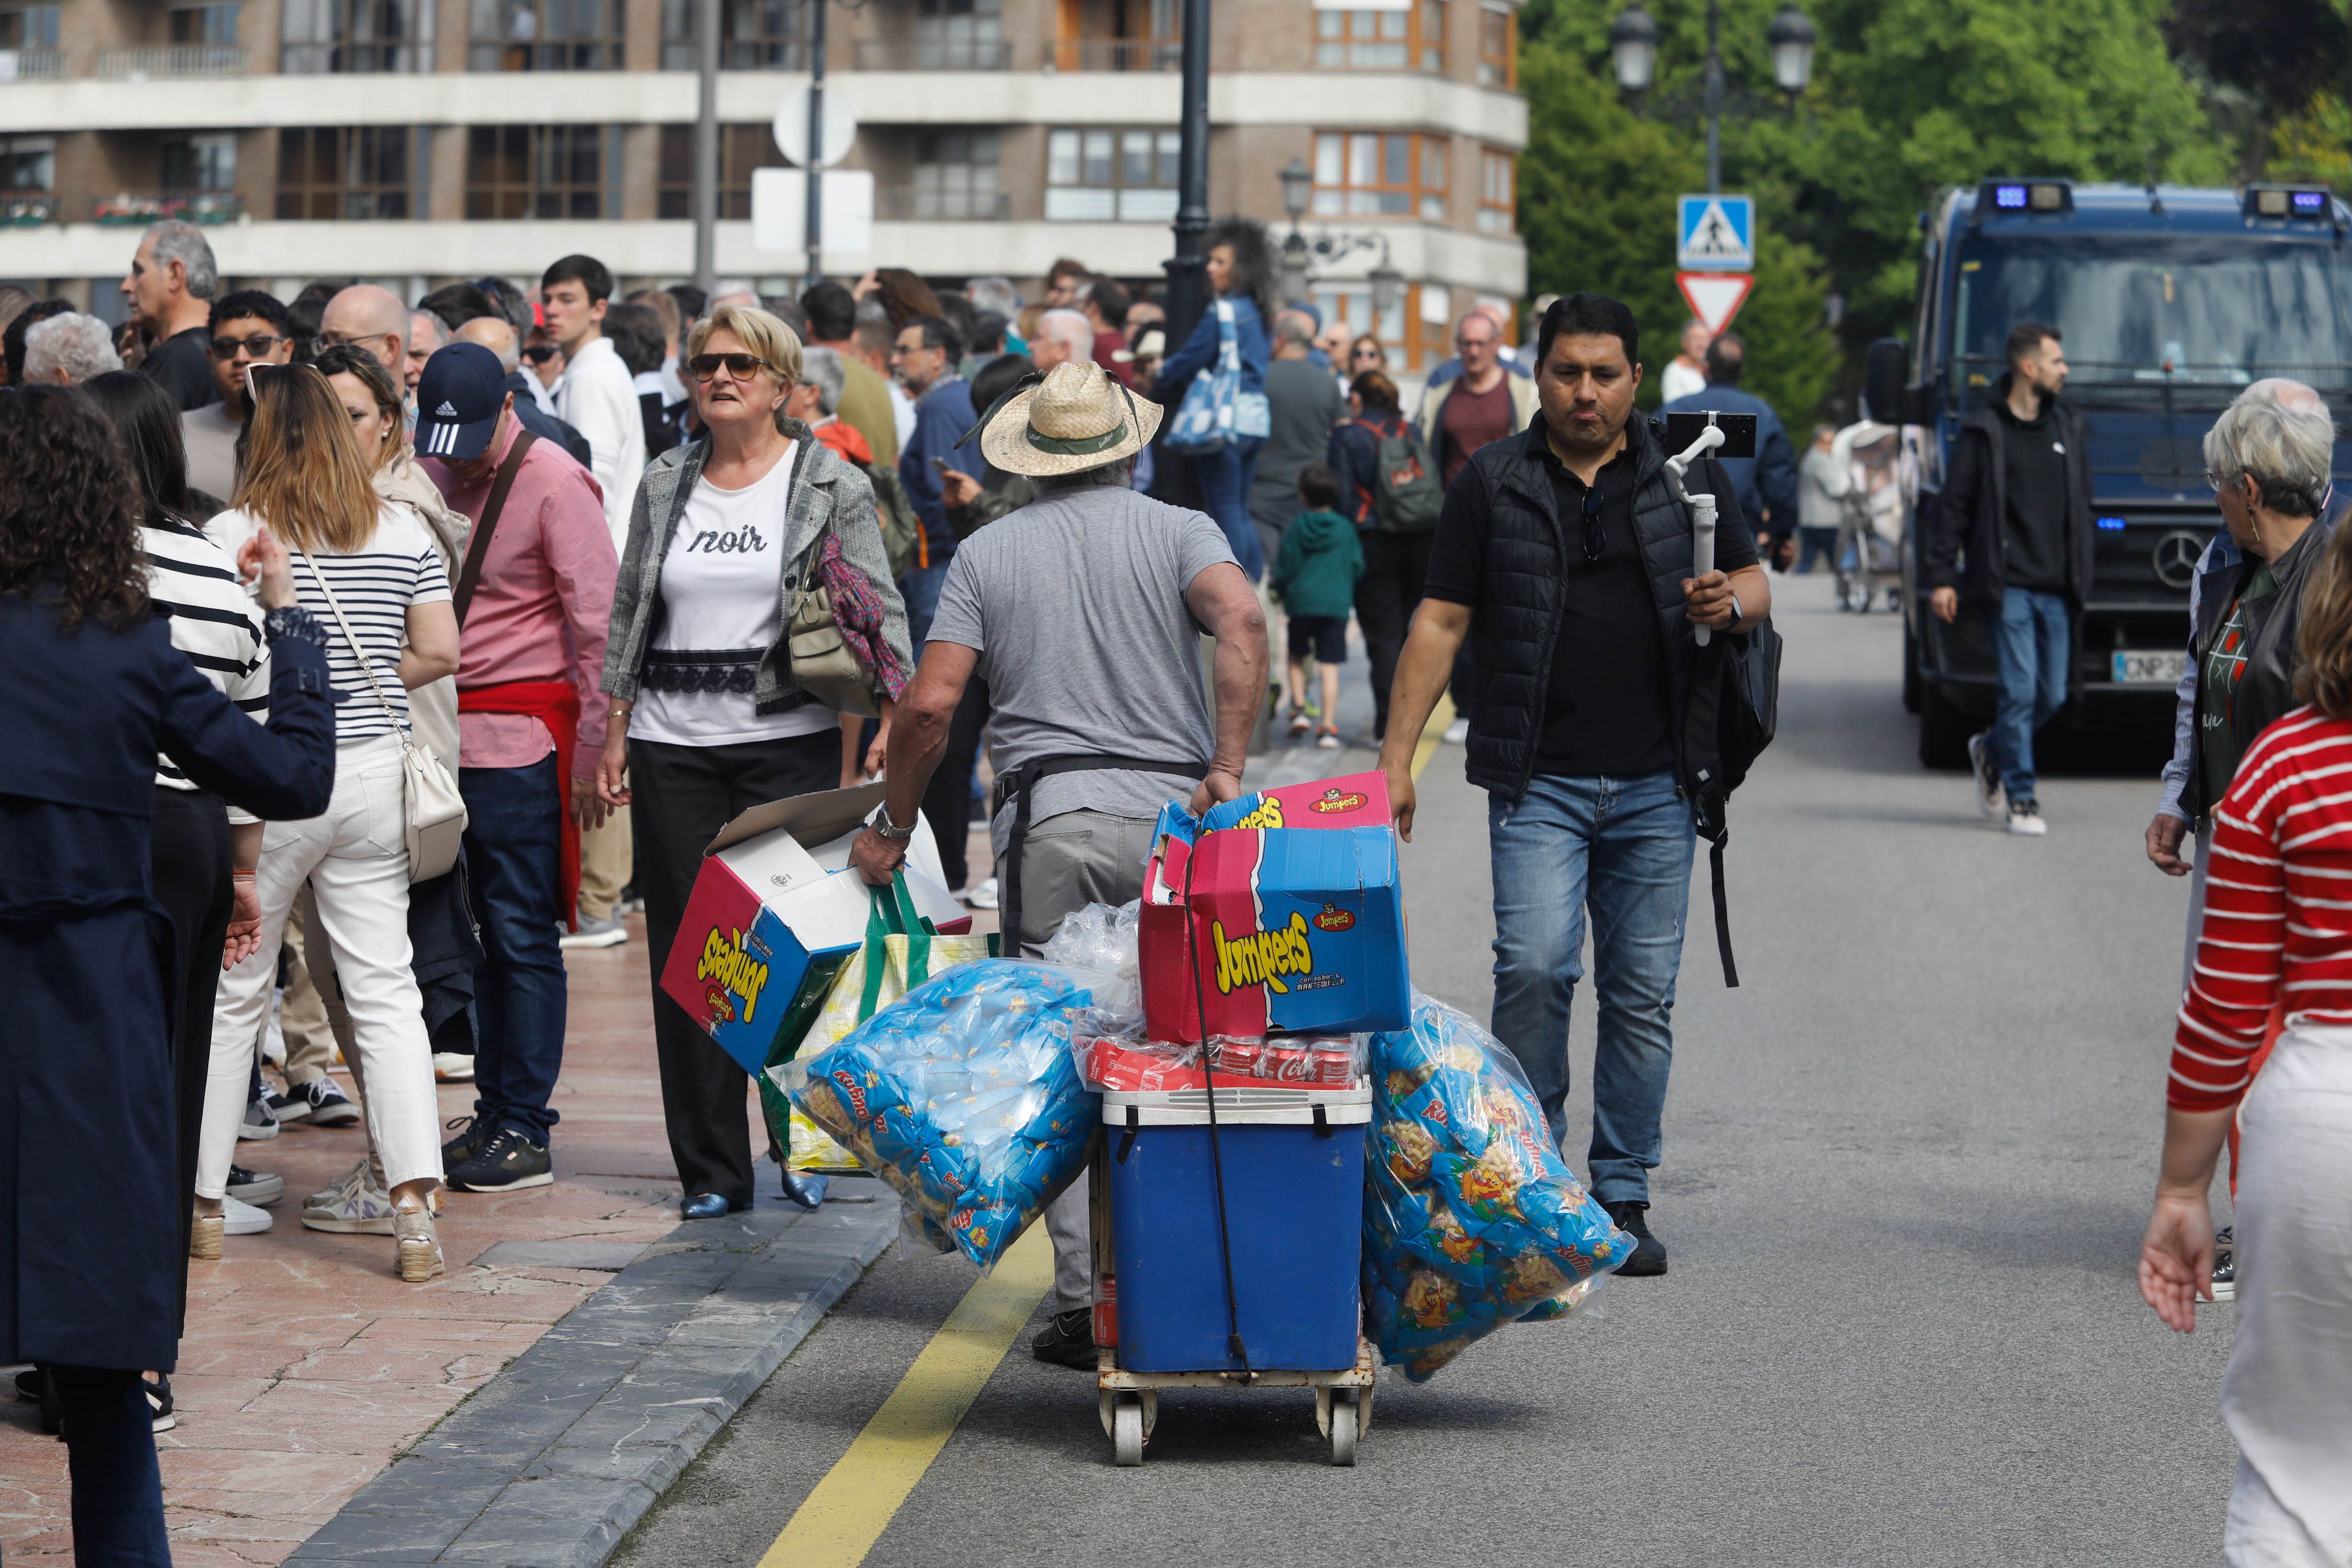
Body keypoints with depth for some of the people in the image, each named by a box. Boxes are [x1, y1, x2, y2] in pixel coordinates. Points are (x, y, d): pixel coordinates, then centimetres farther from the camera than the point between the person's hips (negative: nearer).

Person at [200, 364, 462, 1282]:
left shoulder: (232, 534, -9)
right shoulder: (404, 530, 3)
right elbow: (441, 652, 4)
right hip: (375, 775, 3)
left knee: (231, 991, 9)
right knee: (385, 991, 4)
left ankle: (200, 1202, 18)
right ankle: (414, 1206, -7)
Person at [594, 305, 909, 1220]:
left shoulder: (831, 485, 1)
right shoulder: (664, 485, 12)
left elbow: (883, 616, -1)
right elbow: (628, 613, 17)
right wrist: (614, 732, 10)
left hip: (790, 742, -3)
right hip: (675, 748, 3)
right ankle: (710, 1170, 9)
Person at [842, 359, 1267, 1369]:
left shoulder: (988, 553, 11)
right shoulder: (1179, 532, 8)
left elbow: (930, 704, 2)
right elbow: (1241, 618, -14)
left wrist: (894, 829, 14)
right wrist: (1228, 766, -14)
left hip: (1048, 821, 0)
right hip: (1170, 811, 0)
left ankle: (1088, 1297, -4)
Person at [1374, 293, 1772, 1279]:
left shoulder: (1688, 475, 10)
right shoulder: (1493, 484, 5)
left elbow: (1754, 583, 17)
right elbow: (1440, 622, 4)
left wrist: (1731, 604, -9)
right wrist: (1395, 758, -2)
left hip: (1655, 786, 2)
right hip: (1538, 782, -2)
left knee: (1642, 994, 3)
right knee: (1533, 969, -16)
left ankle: (1621, 1198, 13)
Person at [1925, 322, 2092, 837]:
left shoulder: (2068, 429, 15)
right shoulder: (1984, 432, -1)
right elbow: (1952, 506, 0)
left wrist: (2081, 576, 15)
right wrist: (1942, 577, -6)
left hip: (2056, 589, 5)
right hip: (2007, 585, -5)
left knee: (2051, 695, 5)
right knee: (2018, 691, -9)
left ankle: (1992, 751, 31)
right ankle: (2021, 798, 0)